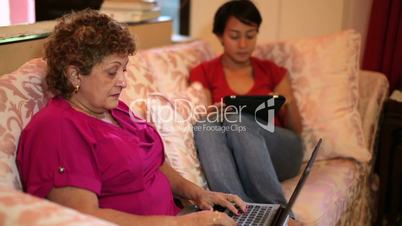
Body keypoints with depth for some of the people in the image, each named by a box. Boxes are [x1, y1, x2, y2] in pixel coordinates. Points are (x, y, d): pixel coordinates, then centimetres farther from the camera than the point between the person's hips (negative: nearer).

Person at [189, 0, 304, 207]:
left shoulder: (273, 72, 16)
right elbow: (203, 122, 2)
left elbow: (296, 130, 14)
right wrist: (215, 112, -20)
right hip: (234, 160, 0)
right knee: (203, 125, -32)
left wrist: (287, 104, -7)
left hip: (280, 153, 1)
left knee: (238, 119, -31)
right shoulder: (203, 74, 11)